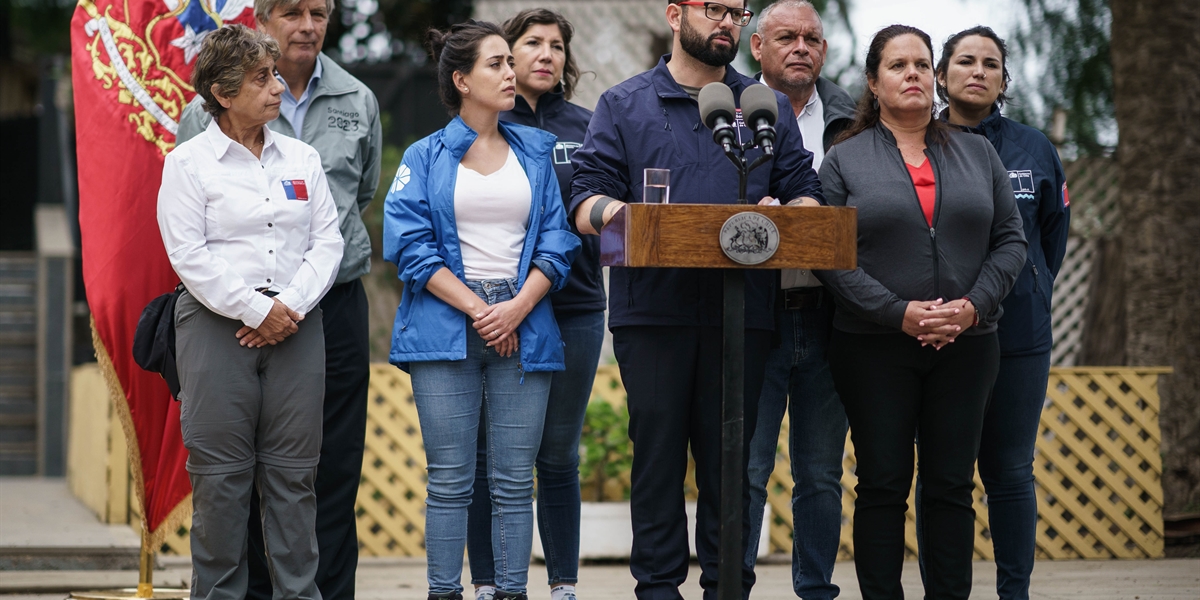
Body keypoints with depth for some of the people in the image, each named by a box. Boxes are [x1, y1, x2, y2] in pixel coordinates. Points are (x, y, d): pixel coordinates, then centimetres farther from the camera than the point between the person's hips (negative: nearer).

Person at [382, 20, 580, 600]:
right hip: (446, 329, -2)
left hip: (522, 328, 2)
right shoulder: (425, 157, 6)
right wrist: (475, 310, -12)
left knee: (514, 480, 1)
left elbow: (557, 242, 8)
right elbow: (411, 246, -4)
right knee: (450, 480, -2)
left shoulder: (536, 151, 14)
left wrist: (517, 308, -8)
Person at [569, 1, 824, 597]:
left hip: (741, 309, 2)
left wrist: (788, 214, -11)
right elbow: (586, 201, 3)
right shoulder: (623, 105, 10)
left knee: (731, 457, 3)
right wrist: (619, 214, -20)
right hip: (652, 308, -1)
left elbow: (803, 190, 12)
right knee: (658, 453, -1)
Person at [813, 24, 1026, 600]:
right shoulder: (845, 160, 2)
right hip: (874, 348, -2)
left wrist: (975, 304, -9)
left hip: (965, 345, 3)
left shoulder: (977, 153, 12)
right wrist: (899, 312, -15)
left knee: (951, 486, 5)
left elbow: (1010, 238, 8)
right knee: (883, 485, 0)